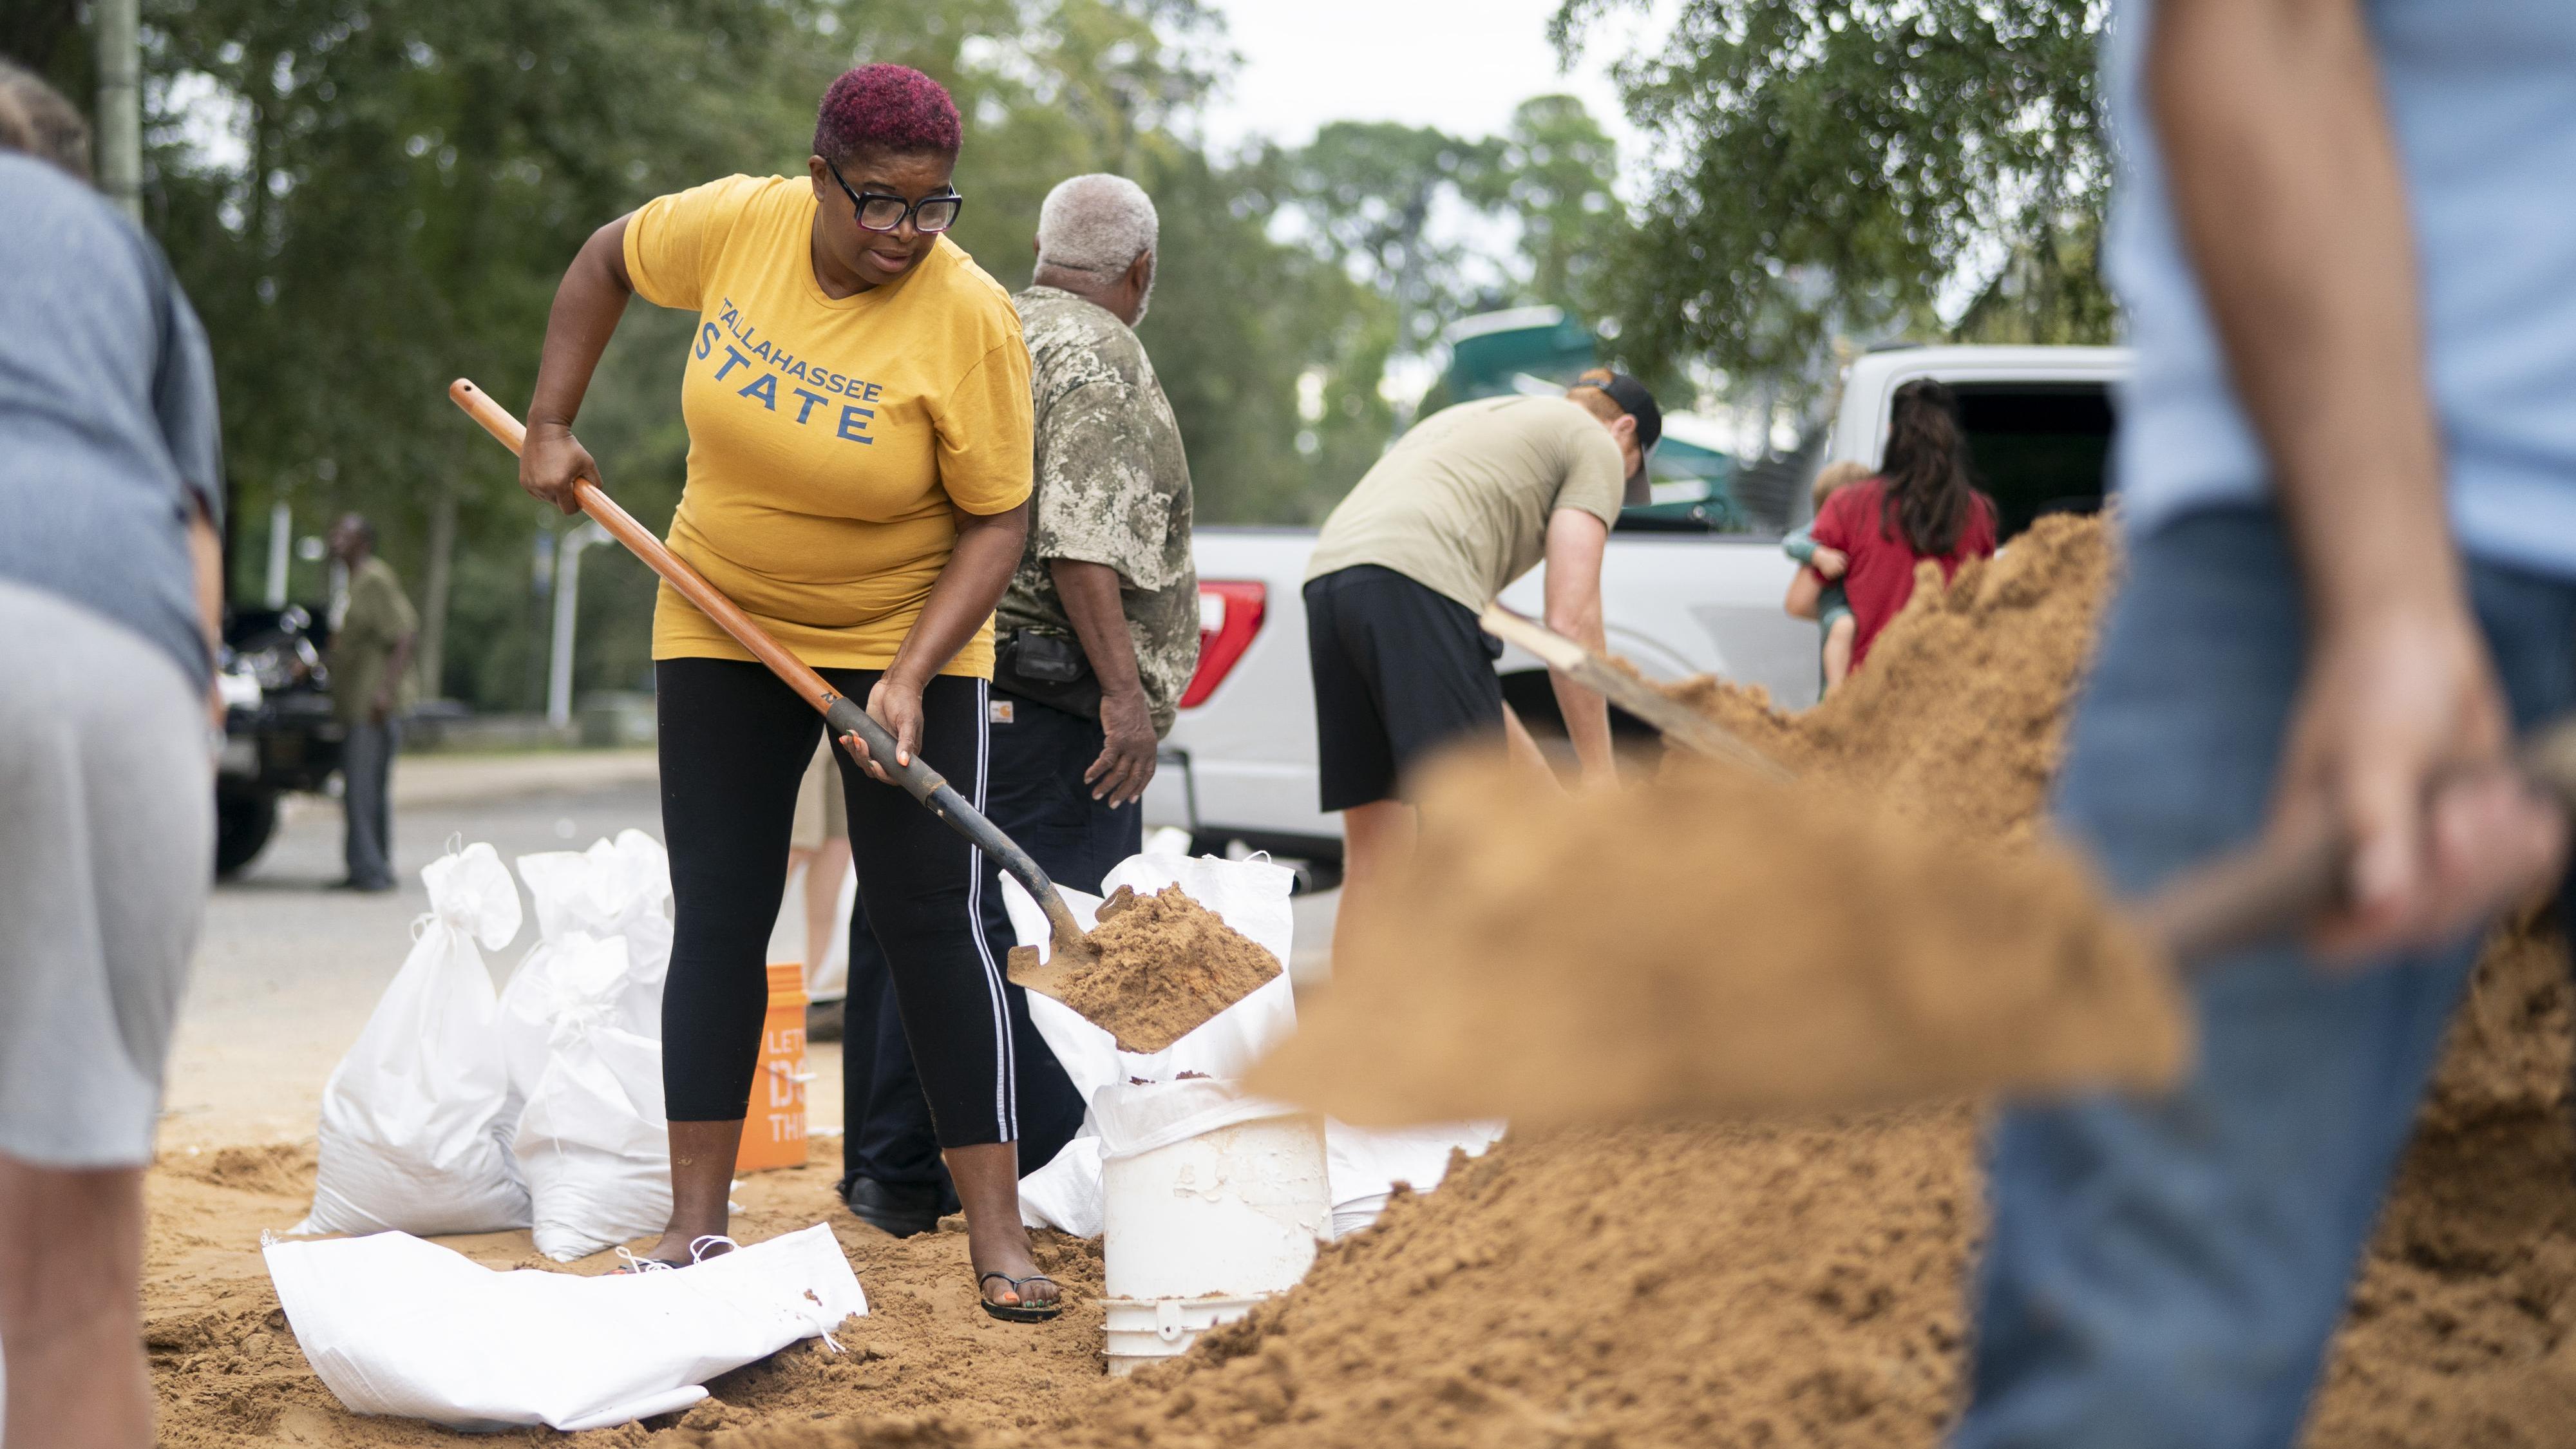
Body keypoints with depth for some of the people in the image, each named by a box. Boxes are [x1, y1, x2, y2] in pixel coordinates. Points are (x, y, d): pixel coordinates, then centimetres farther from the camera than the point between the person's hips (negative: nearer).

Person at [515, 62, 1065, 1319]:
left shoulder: (968, 319, -22)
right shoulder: (736, 225, -13)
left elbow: (994, 523, -17)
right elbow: (606, 262, 8)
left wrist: (909, 678, -26)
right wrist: (550, 430, 2)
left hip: (907, 637, -3)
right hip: (723, 627, 3)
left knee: (932, 919, -7)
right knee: (718, 915, 2)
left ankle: (997, 1231, -2)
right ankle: (696, 1224, 7)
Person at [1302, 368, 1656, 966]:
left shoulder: (1478, 418, 38)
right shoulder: (1597, 445, 14)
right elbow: (1571, 617, 2)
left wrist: (1507, 738, 33)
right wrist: (1599, 773, 3)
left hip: (1327, 578, 8)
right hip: (1412, 585, -8)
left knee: (1374, 854, 9)